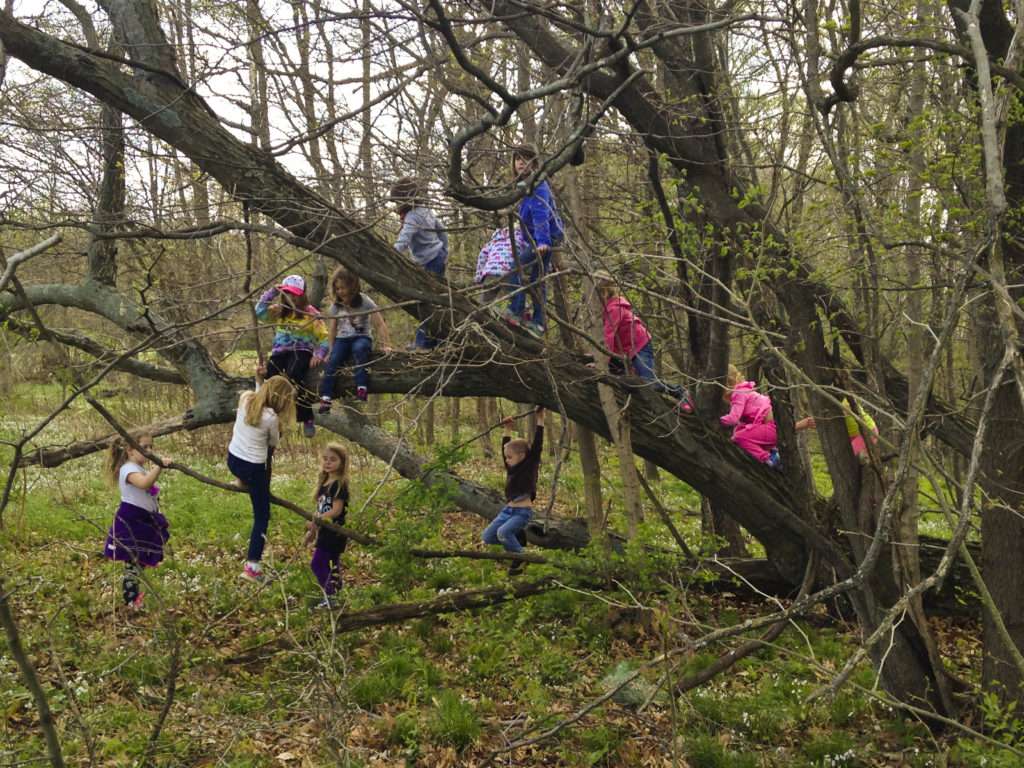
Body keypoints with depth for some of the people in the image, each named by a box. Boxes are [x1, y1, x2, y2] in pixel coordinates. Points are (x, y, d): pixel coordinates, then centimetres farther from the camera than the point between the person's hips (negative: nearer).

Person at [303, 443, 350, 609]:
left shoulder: (340, 484, -15)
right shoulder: (324, 482, 10)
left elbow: (336, 510, -21)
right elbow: (320, 510, 14)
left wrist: (316, 521, -27)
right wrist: (313, 530, 14)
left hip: (334, 533, -9)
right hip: (325, 532, 9)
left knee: (317, 564, -8)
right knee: (331, 565, 14)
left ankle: (329, 597, -2)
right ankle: (331, 598, 23)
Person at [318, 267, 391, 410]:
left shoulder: (365, 302, -4)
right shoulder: (335, 306, 7)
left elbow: (380, 324, -6)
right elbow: (332, 330, 11)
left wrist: (387, 345, -13)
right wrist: (331, 350, 1)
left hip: (362, 337, -3)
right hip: (342, 339, 3)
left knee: (359, 348, -38)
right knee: (333, 360, -26)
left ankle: (361, 388, -42)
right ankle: (325, 398, -31)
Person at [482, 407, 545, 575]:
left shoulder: (529, 466, -8)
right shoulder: (511, 468, 11)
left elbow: (537, 446, -14)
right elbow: (505, 449, 21)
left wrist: (540, 420, -16)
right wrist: (507, 431, 23)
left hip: (523, 512, -8)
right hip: (508, 509, 8)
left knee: (502, 532, -30)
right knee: (487, 537, 1)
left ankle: (520, 559, -10)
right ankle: (517, 536, 19)